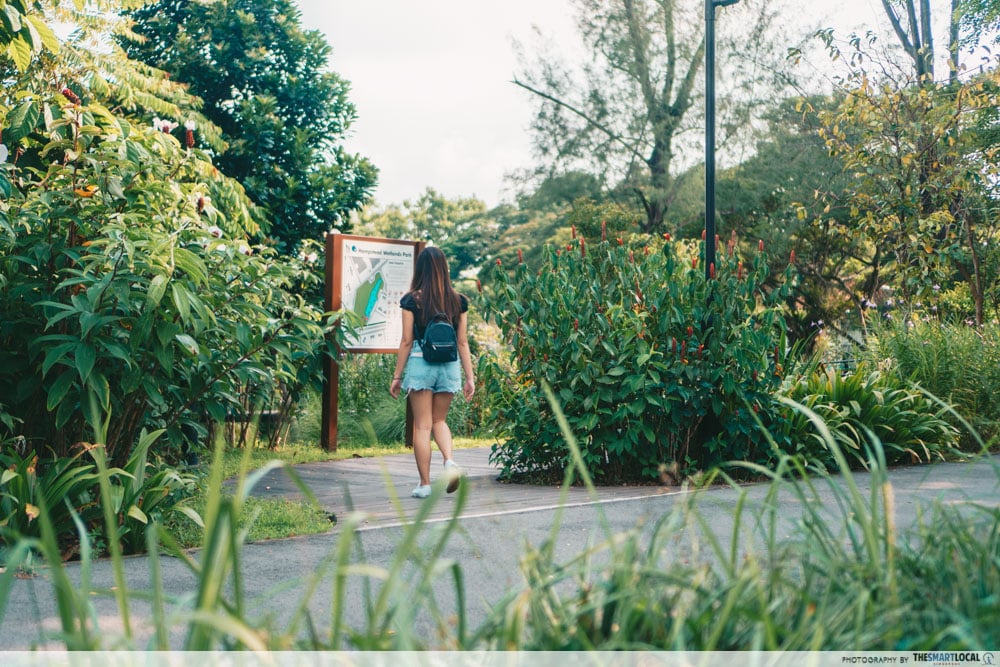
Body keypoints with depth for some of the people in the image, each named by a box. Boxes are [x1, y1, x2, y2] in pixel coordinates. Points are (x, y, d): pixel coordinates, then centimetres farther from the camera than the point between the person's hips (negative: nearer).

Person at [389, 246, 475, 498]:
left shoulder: (412, 300, -5)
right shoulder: (458, 301, 3)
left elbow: (407, 341, -4)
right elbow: (463, 342, 4)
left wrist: (396, 376, 3)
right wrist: (469, 377, 9)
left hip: (420, 363, -3)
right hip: (449, 365, 3)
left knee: (422, 425, 5)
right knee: (439, 420, 19)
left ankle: (425, 484, 7)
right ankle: (450, 462, -6)